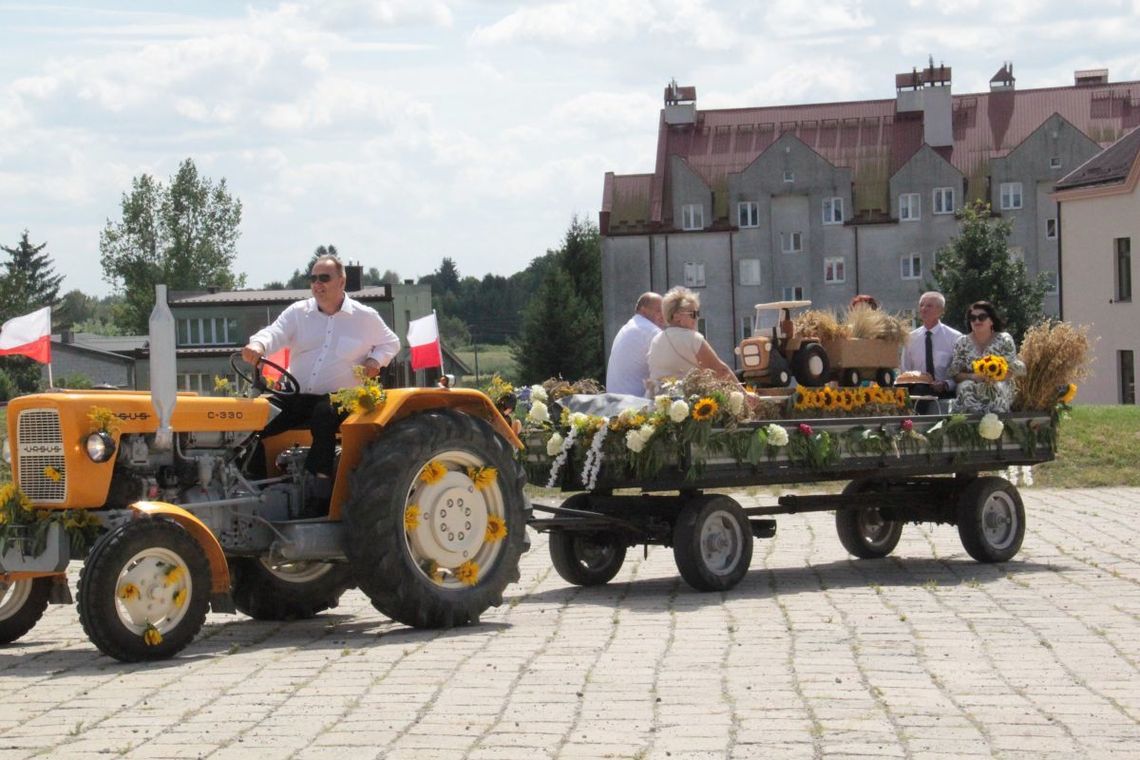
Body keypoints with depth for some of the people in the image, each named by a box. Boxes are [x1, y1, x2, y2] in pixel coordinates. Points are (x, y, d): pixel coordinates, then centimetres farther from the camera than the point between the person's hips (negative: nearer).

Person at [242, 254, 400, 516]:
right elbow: (275, 332, -9)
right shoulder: (298, 312, 9)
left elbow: (391, 343, 20)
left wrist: (375, 361, -2)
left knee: (324, 414, -37)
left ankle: (319, 493, -34)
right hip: (297, 396, 3)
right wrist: (258, 345, -33)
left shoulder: (365, 317, 6)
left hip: (338, 398, -3)